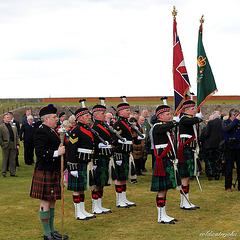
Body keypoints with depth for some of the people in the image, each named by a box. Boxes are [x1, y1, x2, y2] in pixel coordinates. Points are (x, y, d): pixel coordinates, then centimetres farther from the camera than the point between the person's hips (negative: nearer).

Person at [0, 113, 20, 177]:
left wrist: (17, 144, 5)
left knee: (13, 160, 7)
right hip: (6, 146, -4)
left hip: (13, 146, 4)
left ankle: (12, 173, 13)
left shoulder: (14, 126, 16)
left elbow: (16, 136, 15)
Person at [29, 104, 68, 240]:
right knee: (45, 202, -3)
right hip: (45, 173, -10)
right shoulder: (41, 132, -15)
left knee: (52, 202, 15)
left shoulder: (52, 131, 17)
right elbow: (40, 152, -23)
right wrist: (56, 153, -26)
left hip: (54, 172, 10)